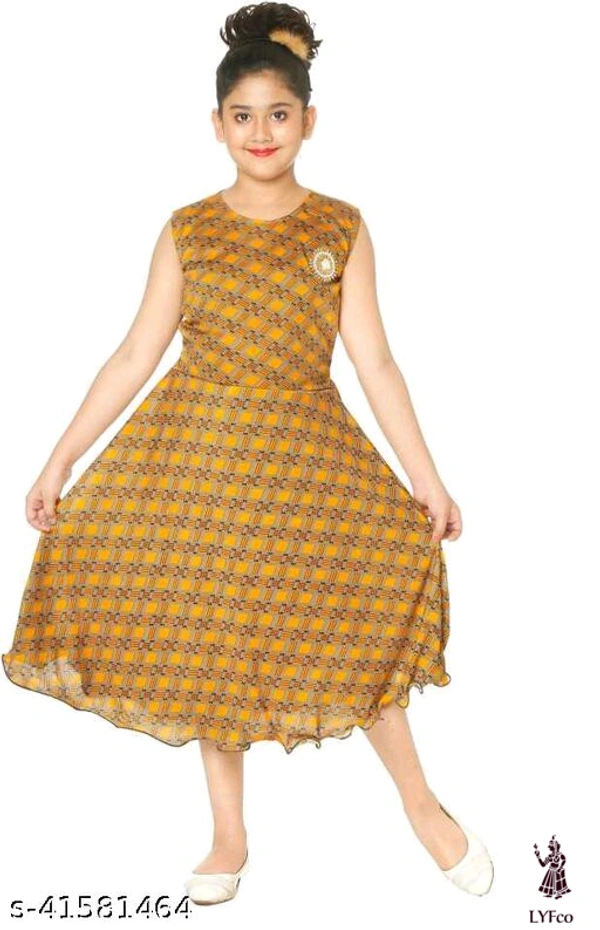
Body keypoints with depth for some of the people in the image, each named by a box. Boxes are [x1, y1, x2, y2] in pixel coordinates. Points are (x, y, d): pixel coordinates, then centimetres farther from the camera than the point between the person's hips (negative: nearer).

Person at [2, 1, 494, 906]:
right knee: (205, 635, 6)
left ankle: (423, 806, 16)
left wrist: (427, 480, -5)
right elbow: (134, 356, 3)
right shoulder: (186, 231, 2)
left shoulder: (341, 228, 1)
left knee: (352, 616, -7)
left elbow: (374, 363, -1)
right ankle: (229, 837, 22)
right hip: (194, 447, 1)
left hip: (303, 451, -1)